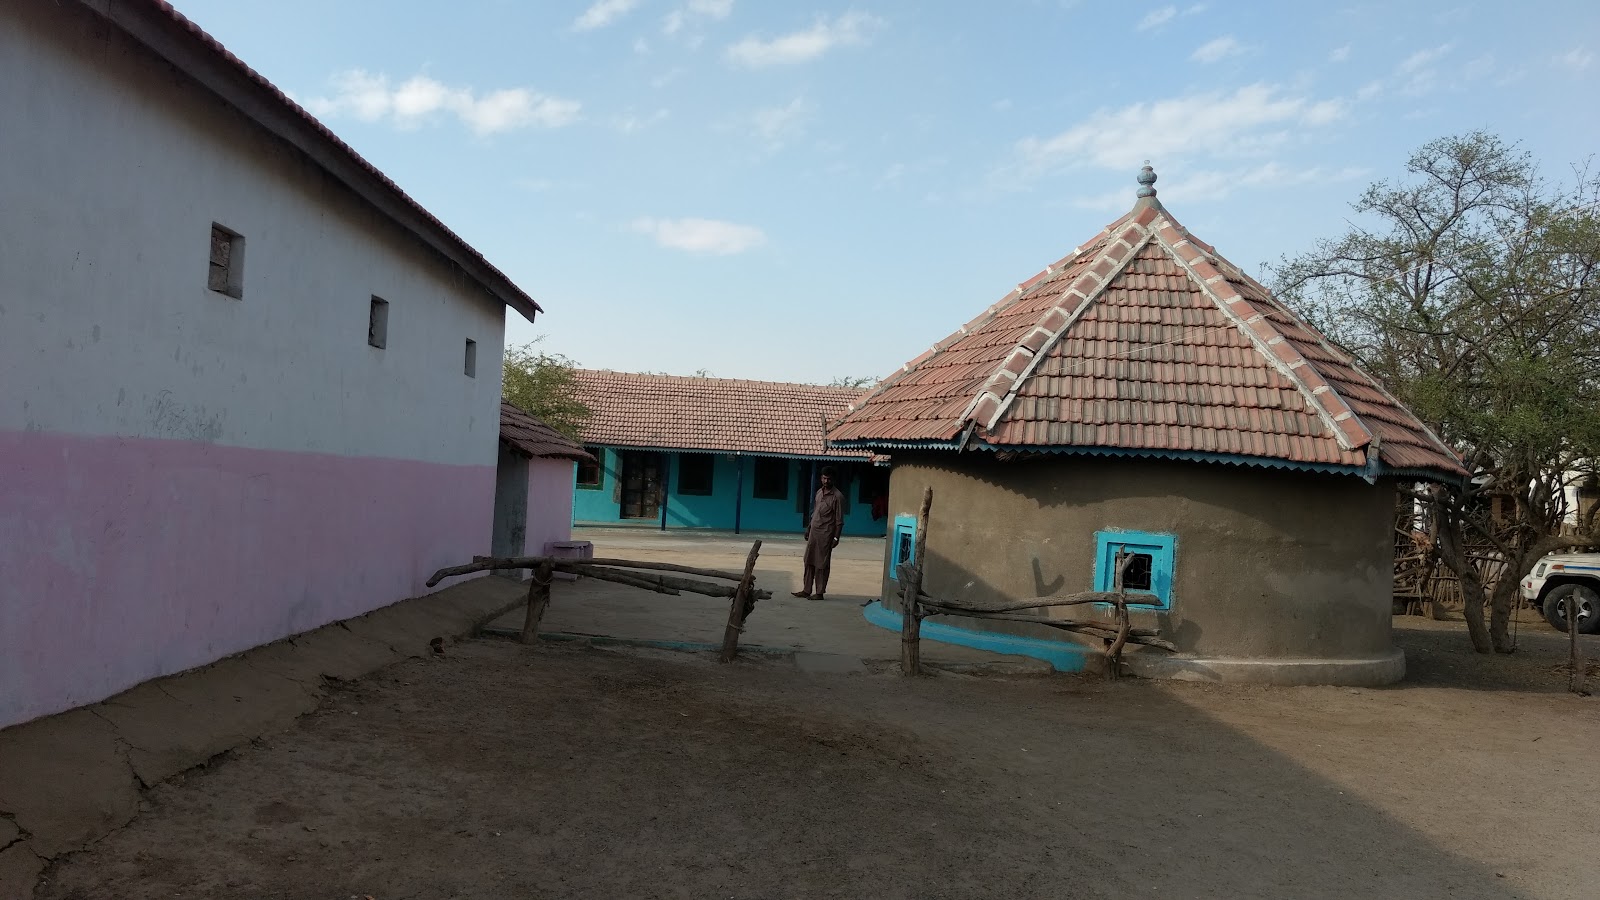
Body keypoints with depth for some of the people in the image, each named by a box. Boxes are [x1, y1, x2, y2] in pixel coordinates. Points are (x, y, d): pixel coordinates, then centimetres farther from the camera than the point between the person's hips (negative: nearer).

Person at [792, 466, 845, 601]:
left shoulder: (837, 496, -11)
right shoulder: (819, 492, 11)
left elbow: (839, 520, -11)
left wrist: (836, 537, -15)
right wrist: (808, 528, 18)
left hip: (825, 534, -7)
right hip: (814, 532, 7)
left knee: (822, 564, -2)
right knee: (809, 561, 9)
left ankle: (820, 592, 5)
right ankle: (807, 590, 16)